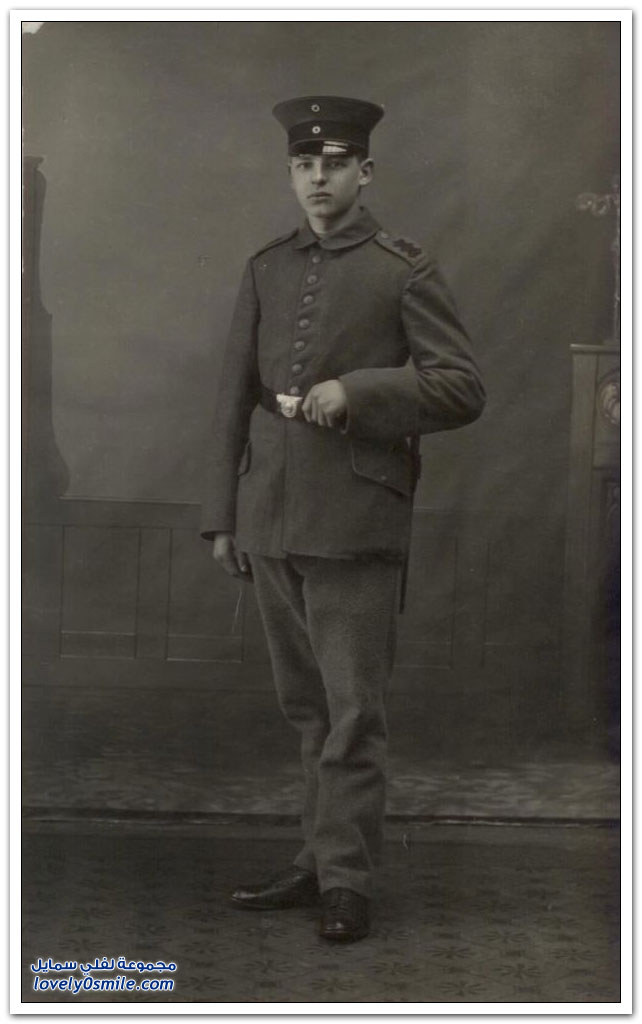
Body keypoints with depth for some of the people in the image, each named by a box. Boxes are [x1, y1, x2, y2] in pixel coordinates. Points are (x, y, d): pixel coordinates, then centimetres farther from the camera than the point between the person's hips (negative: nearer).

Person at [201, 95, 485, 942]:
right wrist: (222, 516, 10)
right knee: (307, 708, 12)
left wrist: (355, 392, -16)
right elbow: (235, 400, 13)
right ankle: (322, 861, 22)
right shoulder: (267, 269, 13)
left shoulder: (404, 272, -1)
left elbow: (462, 388, -5)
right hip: (271, 522, 5)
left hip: (355, 524, -5)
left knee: (352, 709, -3)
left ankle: (346, 878, 5)